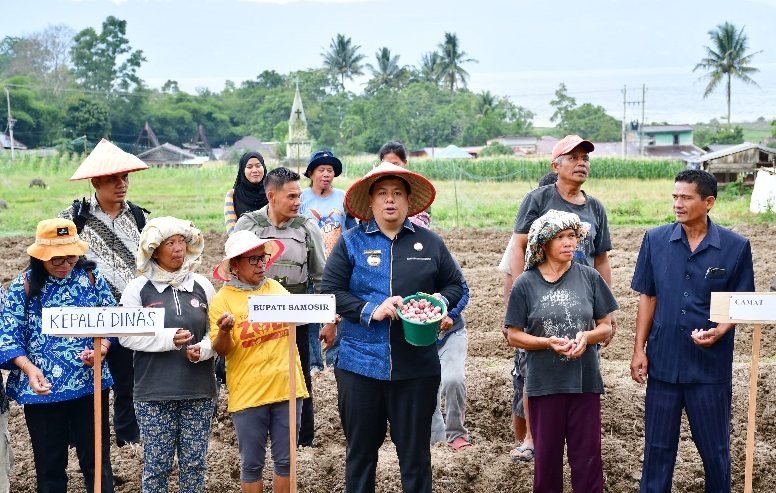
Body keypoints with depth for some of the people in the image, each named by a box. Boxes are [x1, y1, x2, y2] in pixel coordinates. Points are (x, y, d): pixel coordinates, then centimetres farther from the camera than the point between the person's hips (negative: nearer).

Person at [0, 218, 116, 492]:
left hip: (90, 384, 1)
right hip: (42, 388, -1)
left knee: (96, 460, 8)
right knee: (49, 465, 11)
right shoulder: (23, 286, -4)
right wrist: (29, 369, -22)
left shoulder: (92, 277, 0)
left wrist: (102, 348, -14)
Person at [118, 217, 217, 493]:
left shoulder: (202, 285, 7)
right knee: (157, 463, 3)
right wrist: (168, 338, -18)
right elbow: (126, 336, -7)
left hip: (199, 390, 3)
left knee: (195, 462, 8)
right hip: (154, 392, -2)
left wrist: (203, 349, -11)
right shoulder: (138, 288, -1)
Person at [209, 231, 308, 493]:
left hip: (287, 387, 4)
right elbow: (221, 350, -8)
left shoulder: (275, 288, 8)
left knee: (286, 461, 10)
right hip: (248, 393, -3)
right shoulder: (222, 300, -6)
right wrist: (224, 331, -28)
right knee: (251, 464, 6)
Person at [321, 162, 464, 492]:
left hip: (416, 366, 1)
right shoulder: (351, 242, 3)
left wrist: (440, 301, -8)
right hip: (360, 363, -1)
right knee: (360, 451, 9)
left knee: (415, 452, 8)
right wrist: (370, 310, -15)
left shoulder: (429, 242, 7)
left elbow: (455, 285, 14)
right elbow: (330, 291, -2)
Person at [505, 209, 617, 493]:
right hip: (544, 383, -1)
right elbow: (513, 335, -1)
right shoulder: (525, 284, -4)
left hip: (585, 381, 1)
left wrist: (587, 336, -16)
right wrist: (548, 343, -17)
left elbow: (607, 326, 5)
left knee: (587, 456, 6)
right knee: (546, 455, 12)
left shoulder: (589, 278, -1)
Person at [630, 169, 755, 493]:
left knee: (714, 446, 10)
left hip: (711, 364, -2)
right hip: (663, 360, 2)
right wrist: (639, 349, 1)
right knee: (658, 444, 11)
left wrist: (719, 332, -17)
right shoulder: (655, 240, 0)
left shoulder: (735, 247, -5)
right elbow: (647, 297, 6)